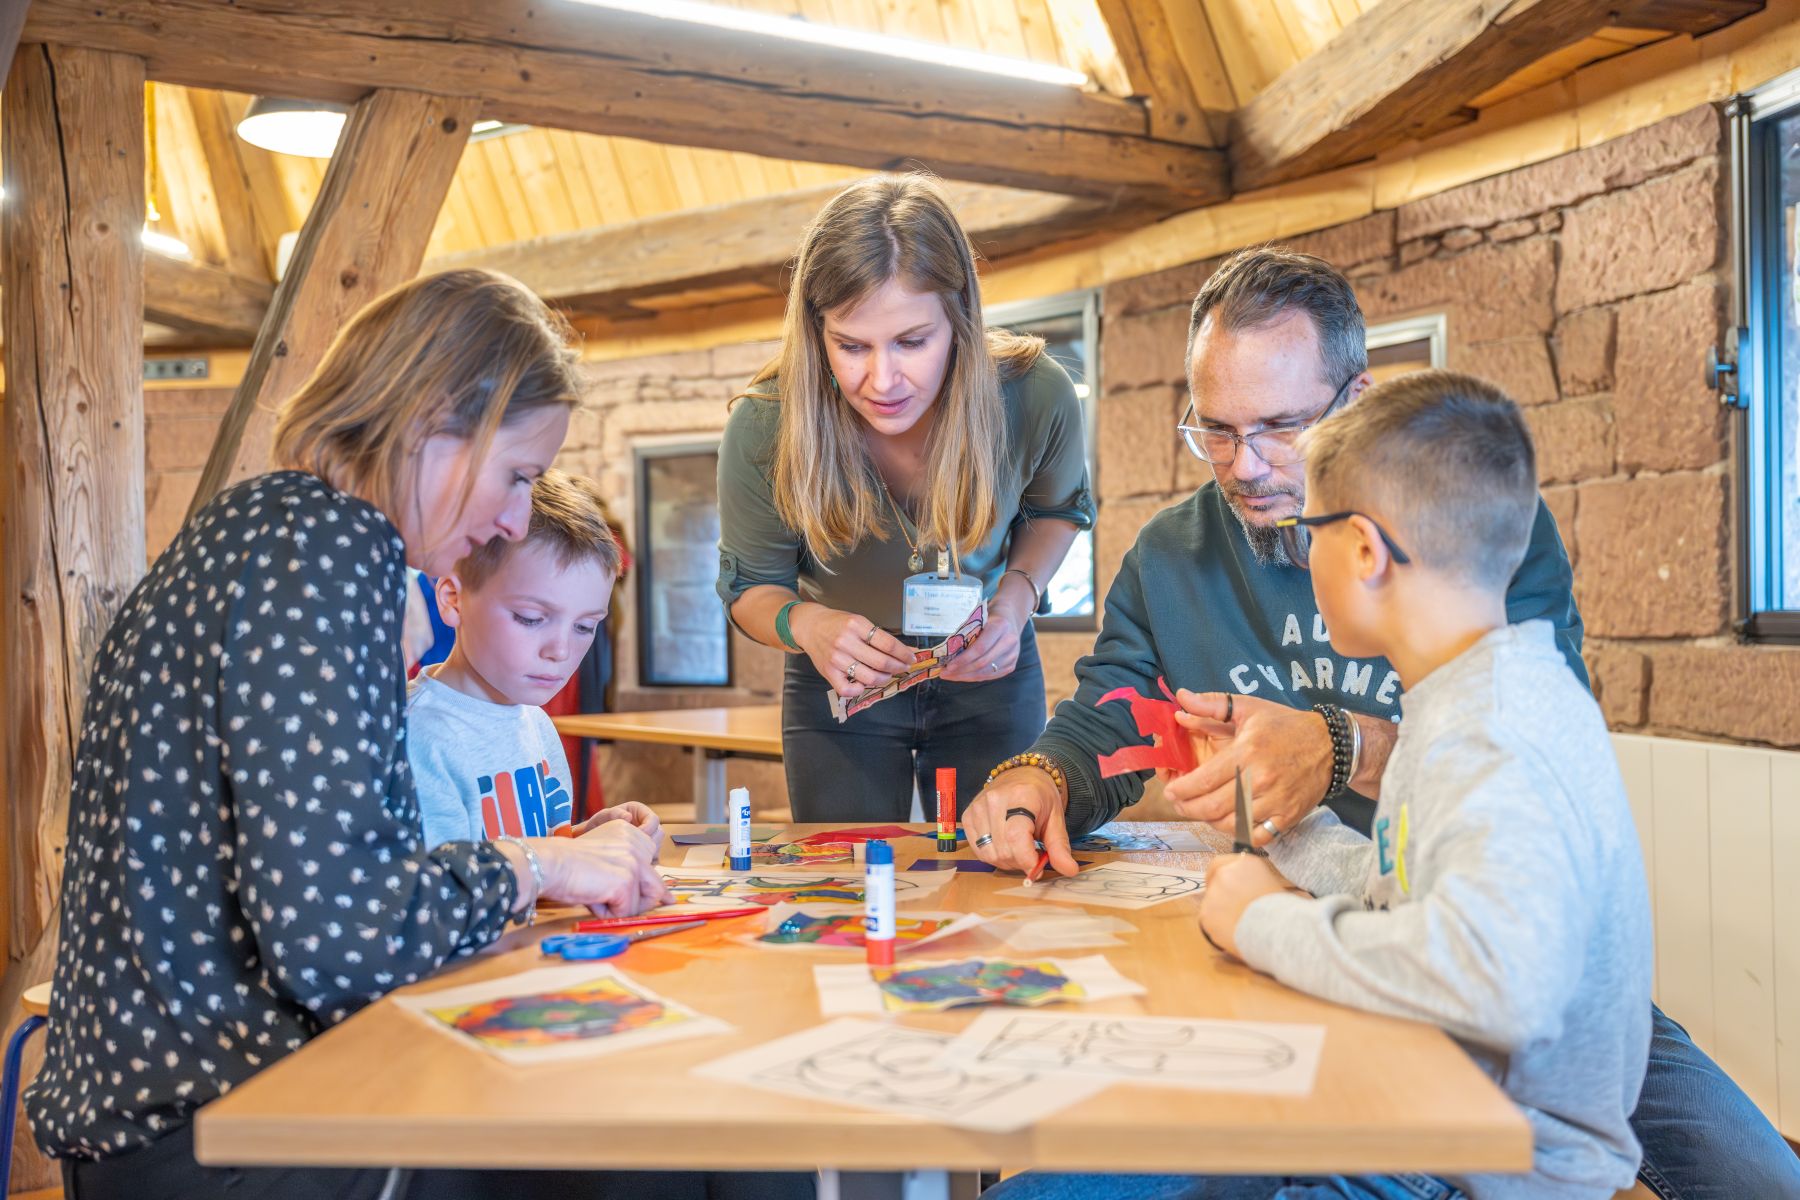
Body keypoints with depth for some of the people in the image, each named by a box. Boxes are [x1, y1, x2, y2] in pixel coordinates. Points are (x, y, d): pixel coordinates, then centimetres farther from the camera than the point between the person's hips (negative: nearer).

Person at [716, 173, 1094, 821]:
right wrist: (805, 623, -33)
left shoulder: (1036, 397, -24)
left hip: (989, 677, 1)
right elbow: (749, 584, -10)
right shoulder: (763, 427, -27)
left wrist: (1018, 595, -19)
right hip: (839, 684, -1)